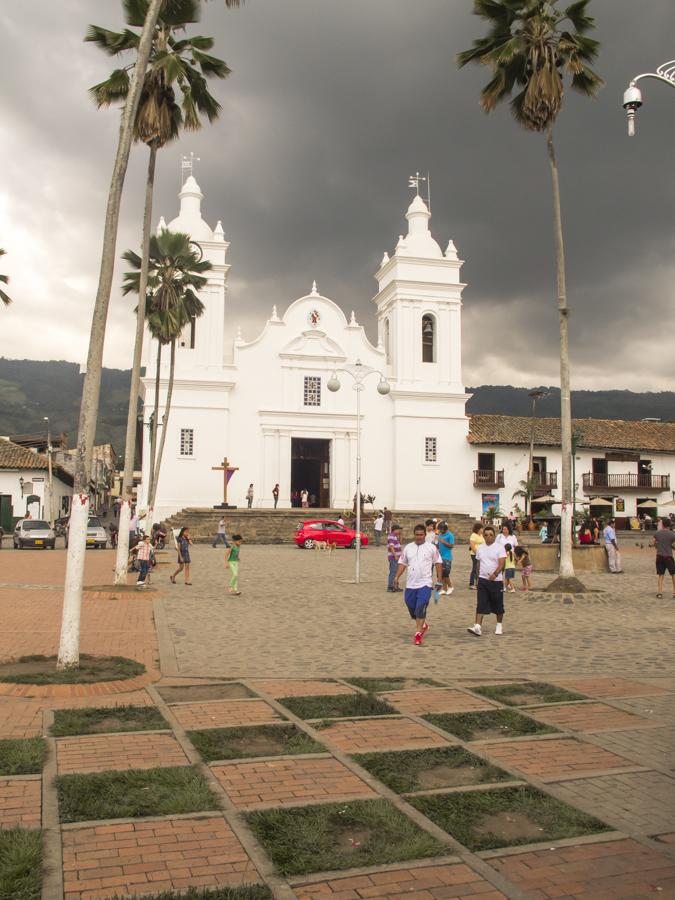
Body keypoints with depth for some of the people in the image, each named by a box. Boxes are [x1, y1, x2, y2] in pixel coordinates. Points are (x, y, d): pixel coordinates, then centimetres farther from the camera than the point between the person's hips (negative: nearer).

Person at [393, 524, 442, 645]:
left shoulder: (432, 547, -1)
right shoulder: (408, 547, 8)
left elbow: (437, 563, 3)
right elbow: (402, 563, 11)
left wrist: (439, 578, -2)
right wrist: (396, 577, 3)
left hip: (425, 584, -4)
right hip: (410, 584, 4)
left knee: (421, 609, -12)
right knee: (411, 607, 10)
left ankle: (418, 633, -5)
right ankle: (423, 625, 35)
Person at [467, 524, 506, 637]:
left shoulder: (499, 547, -7)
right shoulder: (480, 548, 8)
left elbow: (501, 563, -18)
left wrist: (495, 574, -33)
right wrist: (478, 576, 17)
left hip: (496, 580, -3)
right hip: (483, 580, 3)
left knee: (498, 604, 9)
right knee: (481, 604, -6)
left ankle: (499, 625, 28)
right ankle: (477, 626, -12)